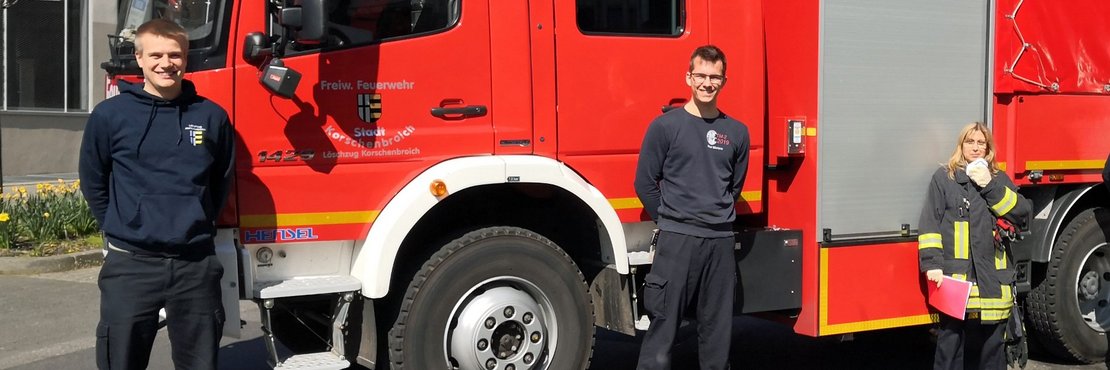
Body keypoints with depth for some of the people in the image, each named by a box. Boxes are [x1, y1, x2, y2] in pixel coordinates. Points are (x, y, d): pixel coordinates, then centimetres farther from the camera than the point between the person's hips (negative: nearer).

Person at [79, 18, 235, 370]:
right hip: (130, 264, -1)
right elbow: (92, 180, 12)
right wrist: (119, 228, 10)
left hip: (197, 263, 1)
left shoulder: (212, 116, 2)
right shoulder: (110, 115, -1)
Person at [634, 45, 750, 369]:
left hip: (721, 239, 4)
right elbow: (645, 183, 1)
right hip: (677, 239, -4)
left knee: (718, 327, 10)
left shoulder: (736, 132, 8)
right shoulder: (665, 126, -3)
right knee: (664, 323, -4)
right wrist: (671, 221, 6)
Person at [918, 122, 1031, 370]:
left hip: (992, 277, 3)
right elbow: (930, 223, -2)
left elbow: (1022, 213, 1)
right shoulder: (944, 177, 5)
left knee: (992, 341, 9)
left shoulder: (999, 179, 14)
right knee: (950, 341, -3)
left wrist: (990, 186, -8)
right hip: (954, 275, -3)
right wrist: (932, 263, -12)